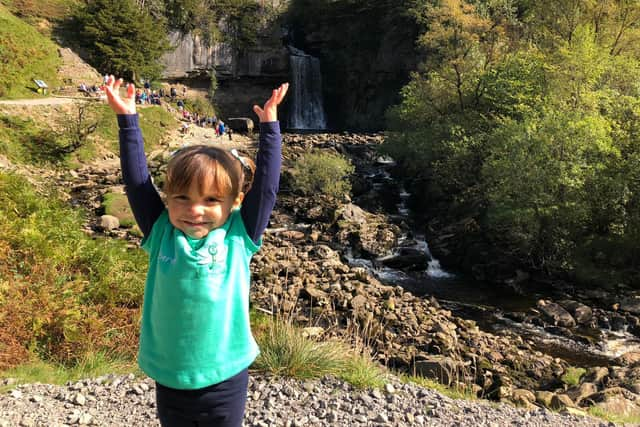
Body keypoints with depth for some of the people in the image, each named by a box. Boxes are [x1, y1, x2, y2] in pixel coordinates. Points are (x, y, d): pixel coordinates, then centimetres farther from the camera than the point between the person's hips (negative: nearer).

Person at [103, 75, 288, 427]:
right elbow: (136, 180, -8)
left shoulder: (238, 238, -9)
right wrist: (127, 119, -9)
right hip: (169, 383, 2)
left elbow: (265, 184, -12)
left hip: (224, 381, -1)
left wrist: (269, 125, -12)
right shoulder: (162, 235, -7)